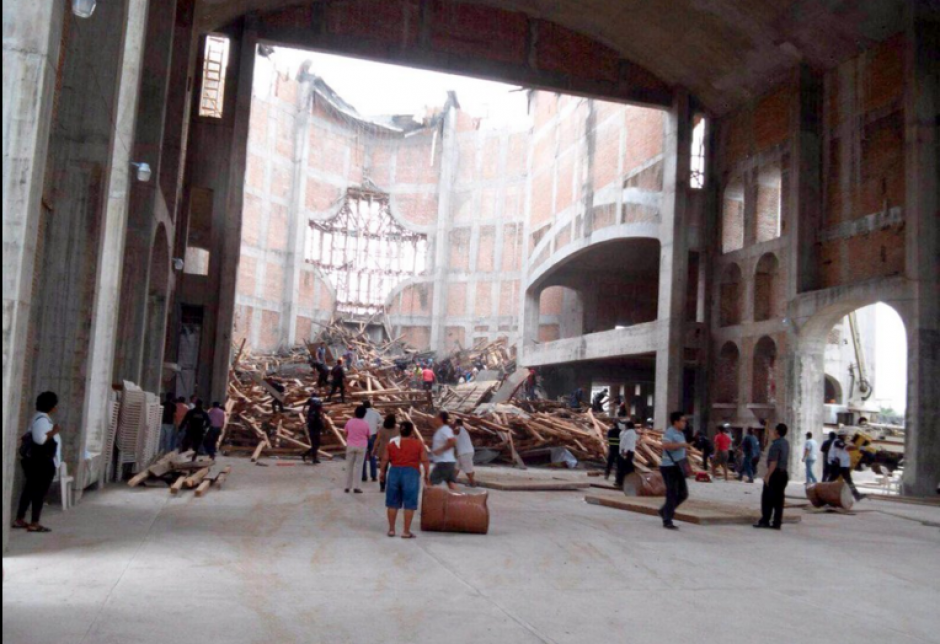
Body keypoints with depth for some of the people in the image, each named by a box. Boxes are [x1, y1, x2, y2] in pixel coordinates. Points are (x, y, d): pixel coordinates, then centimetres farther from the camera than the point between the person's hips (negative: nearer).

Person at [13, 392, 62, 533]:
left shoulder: (41, 418, 14)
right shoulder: (42, 419, -18)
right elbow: (40, 439, -28)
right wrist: (54, 432, -17)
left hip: (37, 460, 10)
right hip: (42, 462, -10)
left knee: (30, 489, 14)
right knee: (40, 491, -5)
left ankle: (19, 520, 19)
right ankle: (34, 524, -2)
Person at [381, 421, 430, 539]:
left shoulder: (392, 443, 8)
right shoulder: (418, 444, 0)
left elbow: (385, 459, 9)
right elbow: (425, 460, -2)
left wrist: (382, 472, 21)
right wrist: (427, 475, 7)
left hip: (394, 472, 3)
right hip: (411, 473, -3)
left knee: (392, 503, 12)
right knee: (409, 504, 2)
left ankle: (391, 529, 18)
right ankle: (406, 531, 3)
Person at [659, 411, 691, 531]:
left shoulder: (680, 433, 15)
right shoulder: (669, 432, -15)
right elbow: (666, 445, -32)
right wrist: (682, 445, -28)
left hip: (678, 468, 9)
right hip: (669, 467, -9)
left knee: (683, 494, 12)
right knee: (672, 494, -5)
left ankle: (665, 511, 28)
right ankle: (667, 521, 5)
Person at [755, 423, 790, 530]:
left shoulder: (776, 444, -17)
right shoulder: (786, 443, 10)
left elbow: (773, 462, -22)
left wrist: (768, 475, -21)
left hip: (775, 473, -8)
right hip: (784, 473, 8)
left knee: (767, 498, -1)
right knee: (779, 499, 8)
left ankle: (765, 521, -1)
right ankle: (777, 523, 8)